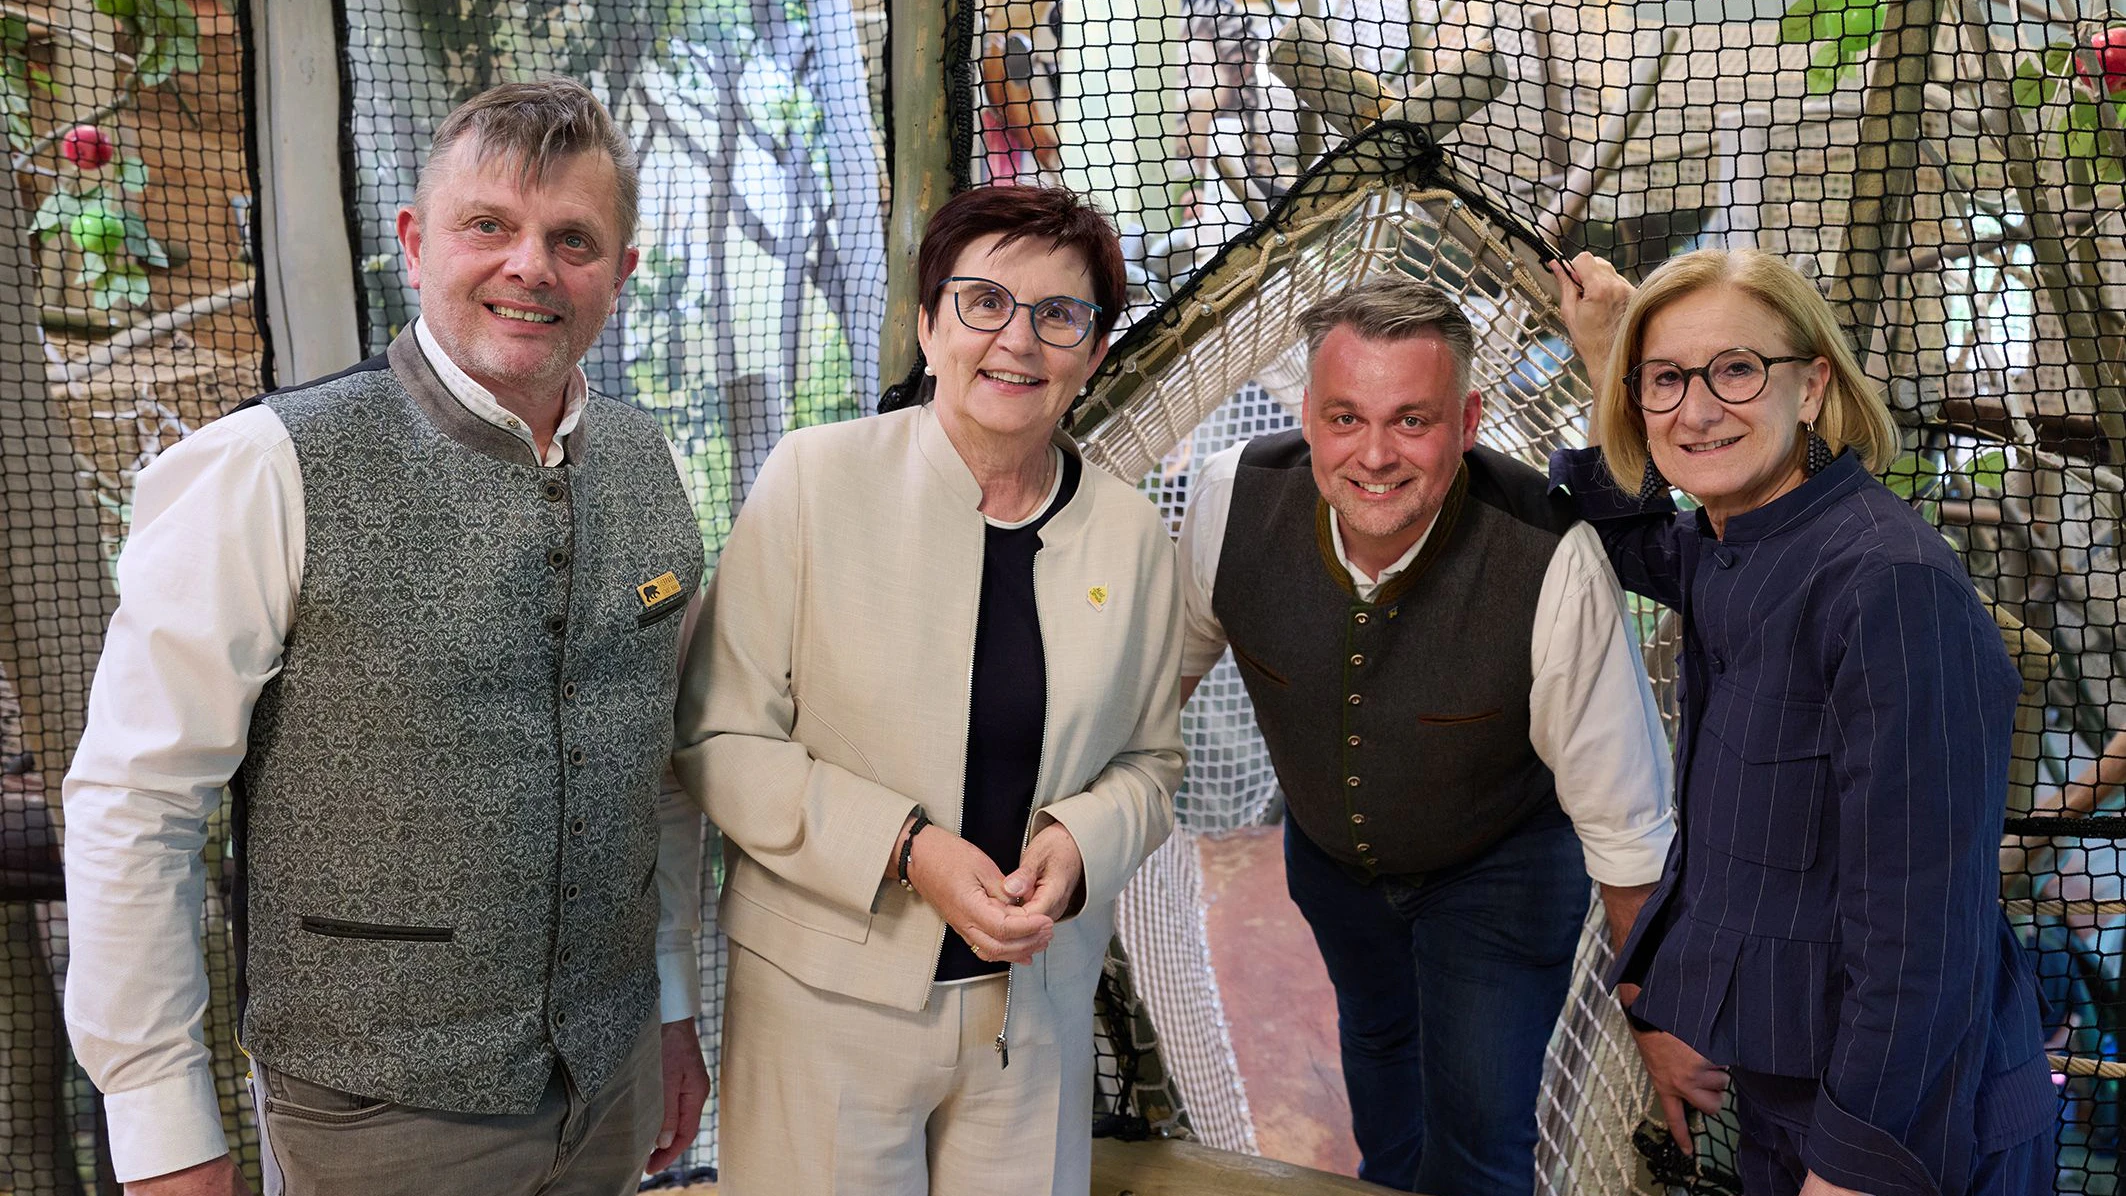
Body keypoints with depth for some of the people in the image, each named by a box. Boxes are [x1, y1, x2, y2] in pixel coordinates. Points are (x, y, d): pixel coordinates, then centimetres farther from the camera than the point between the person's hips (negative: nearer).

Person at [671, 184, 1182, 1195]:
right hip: (826, 996, -3)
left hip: (1036, 997, 3)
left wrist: (1080, 843, -12)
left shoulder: (1129, 532, 0)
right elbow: (719, 740, -9)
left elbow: (1149, 758, 10)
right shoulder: (813, 480, -10)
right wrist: (906, 847, -19)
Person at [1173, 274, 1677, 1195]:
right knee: (1376, 1030, 31)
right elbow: (1170, 660, -8)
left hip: (1499, 868, -3)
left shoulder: (1554, 564, -38)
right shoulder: (1233, 496, -30)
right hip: (1326, 845, 4)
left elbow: (1623, 821, -26)